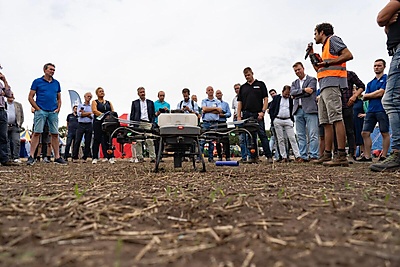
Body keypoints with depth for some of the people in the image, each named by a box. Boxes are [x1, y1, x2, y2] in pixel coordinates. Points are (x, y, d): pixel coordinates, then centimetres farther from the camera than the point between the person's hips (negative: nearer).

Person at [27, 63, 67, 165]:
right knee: (37, 133, -7)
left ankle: (57, 157, 7)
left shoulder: (56, 83, 15)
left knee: (55, 134, 3)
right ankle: (31, 157, -2)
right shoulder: (37, 82, 4)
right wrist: (38, 109, -6)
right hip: (41, 111, -3)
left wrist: (58, 108, 5)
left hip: (53, 112, 3)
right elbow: (30, 97, 2)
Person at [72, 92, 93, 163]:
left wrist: (84, 113, -8)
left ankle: (85, 158, 5)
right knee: (77, 141, -4)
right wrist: (89, 113, -4)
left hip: (89, 125, 1)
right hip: (81, 125, -1)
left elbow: (92, 116, 0)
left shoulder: (92, 106, 13)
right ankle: (74, 157, 1)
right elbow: (79, 114, -4)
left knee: (88, 142, -1)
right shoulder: (80, 105, 13)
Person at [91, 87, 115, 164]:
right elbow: (94, 111, -8)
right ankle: (95, 158, 4)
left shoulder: (109, 102, 20)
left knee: (108, 140, -1)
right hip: (98, 122, -3)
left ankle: (110, 157, -5)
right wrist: (104, 115, -23)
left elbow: (113, 111, 9)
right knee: (97, 140, -2)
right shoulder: (94, 102, 10)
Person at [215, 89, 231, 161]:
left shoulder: (225, 104, 17)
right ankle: (219, 156, 8)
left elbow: (229, 114, 7)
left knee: (226, 141, -8)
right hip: (215, 124, 0)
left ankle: (227, 156, -6)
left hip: (223, 123, 0)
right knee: (217, 141, 1)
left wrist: (222, 115, -9)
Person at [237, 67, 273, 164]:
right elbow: (239, 102, 13)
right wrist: (238, 116, 3)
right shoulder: (243, 87, 16)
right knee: (251, 136, 4)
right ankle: (253, 157, 9)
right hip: (246, 115, 3)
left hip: (258, 115, -3)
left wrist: (262, 111, -10)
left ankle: (269, 156, -4)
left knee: (262, 135, -7)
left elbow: (265, 99, 2)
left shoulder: (260, 84, 9)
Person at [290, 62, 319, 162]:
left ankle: (314, 156, -8)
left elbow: (309, 92, -8)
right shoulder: (294, 83, 23)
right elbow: (292, 93, 3)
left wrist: (297, 94, -1)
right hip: (298, 110, 5)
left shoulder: (312, 79, 9)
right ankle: (303, 156, 6)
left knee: (313, 134, -9)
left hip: (310, 109, -5)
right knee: (301, 135, 3)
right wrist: (303, 90, -9)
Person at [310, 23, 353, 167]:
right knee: (326, 122, 6)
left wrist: (327, 63, -11)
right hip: (324, 86, 10)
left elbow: (348, 55, -9)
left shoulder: (332, 39, 5)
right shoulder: (325, 47, 31)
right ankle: (327, 154, 7)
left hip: (332, 83, -10)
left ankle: (341, 155, -21)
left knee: (336, 118, -17)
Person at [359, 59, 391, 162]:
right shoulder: (370, 83, 22)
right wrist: (375, 94, -4)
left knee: (385, 133, -1)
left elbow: (380, 93, -9)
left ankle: (384, 156, 5)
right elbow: (364, 97, 12)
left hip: (382, 110, -6)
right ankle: (367, 156, 4)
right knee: (365, 133, 0)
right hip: (371, 110, 6)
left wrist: (369, 95, 5)